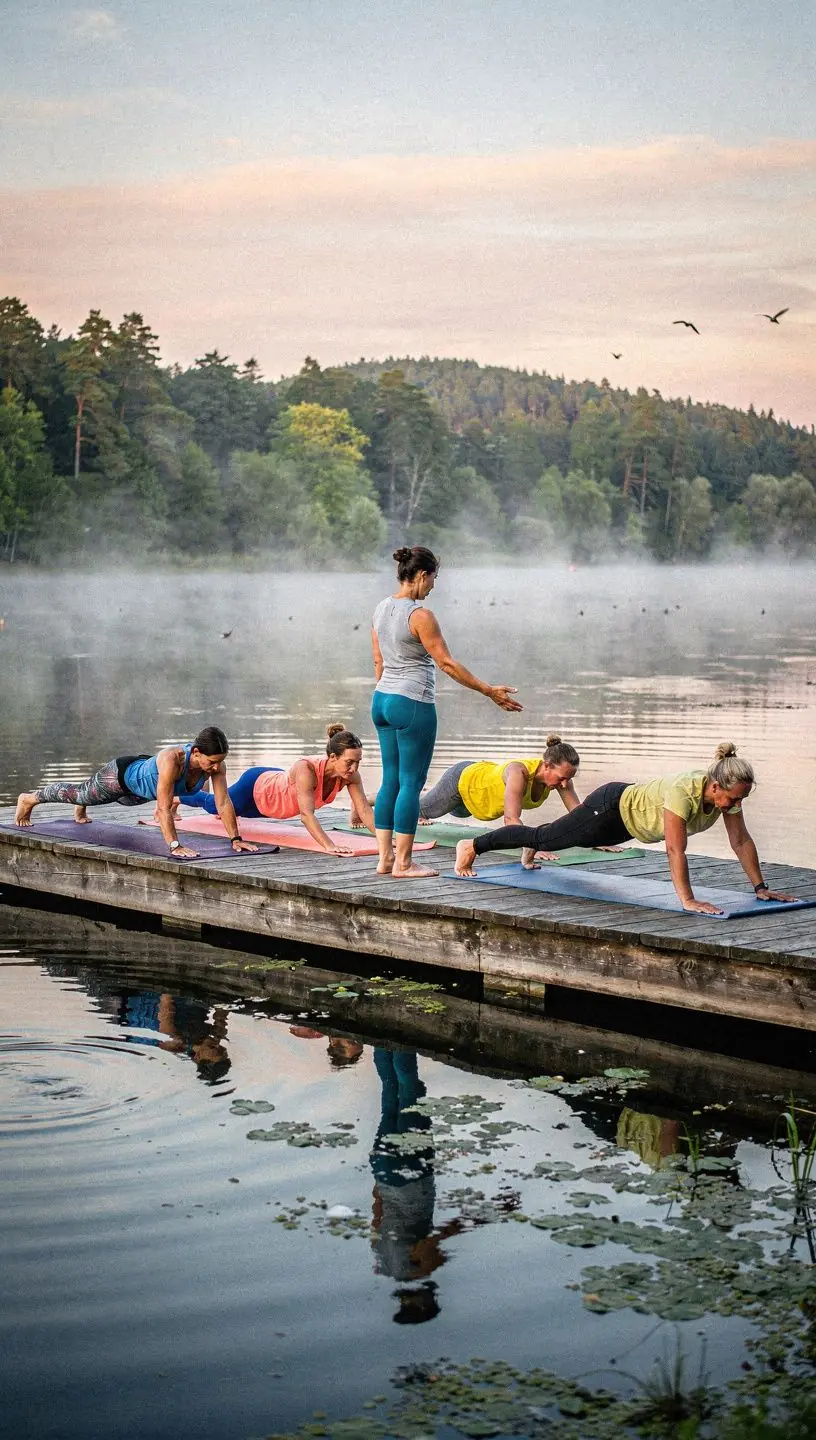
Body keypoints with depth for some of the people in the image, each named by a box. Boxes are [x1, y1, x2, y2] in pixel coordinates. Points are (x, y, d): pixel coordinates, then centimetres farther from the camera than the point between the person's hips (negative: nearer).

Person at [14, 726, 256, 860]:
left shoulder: (216, 764, -30)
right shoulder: (172, 759, -48)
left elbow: (223, 803, -27)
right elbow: (164, 808, -48)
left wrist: (236, 839, -31)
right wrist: (175, 846, -53)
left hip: (141, 790, 6)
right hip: (121, 775, -6)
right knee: (80, 793, 22)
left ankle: (80, 810, 72)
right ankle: (29, 799, 49)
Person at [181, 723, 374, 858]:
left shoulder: (350, 774, -31)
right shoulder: (306, 769, -48)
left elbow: (364, 810, -31)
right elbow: (306, 814, -56)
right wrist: (329, 846, -66)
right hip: (255, 787, -5)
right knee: (212, 804, 27)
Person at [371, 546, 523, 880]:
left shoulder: (381, 609, 8)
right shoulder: (420, 615, -16)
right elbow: (446, 663, -15)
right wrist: (489, 692, -11)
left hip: (382, 700, 8)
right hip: (413, 704, -8)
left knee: (390, 780, 12)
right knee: (411, 783, -1)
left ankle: (384, 858, 14)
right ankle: (402, 864, 2)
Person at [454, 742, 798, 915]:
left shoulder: (728, 793, -20)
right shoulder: (683, 792, -42)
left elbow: (741, 841, -11)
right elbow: (675, 849, -44)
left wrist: (760, 887, -12)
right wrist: (687, 900, -46)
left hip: (630, 817, 7)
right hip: (611, 808, -7)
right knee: (545, 837, 8)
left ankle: (531, 852, 64)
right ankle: (472, 846, 27)